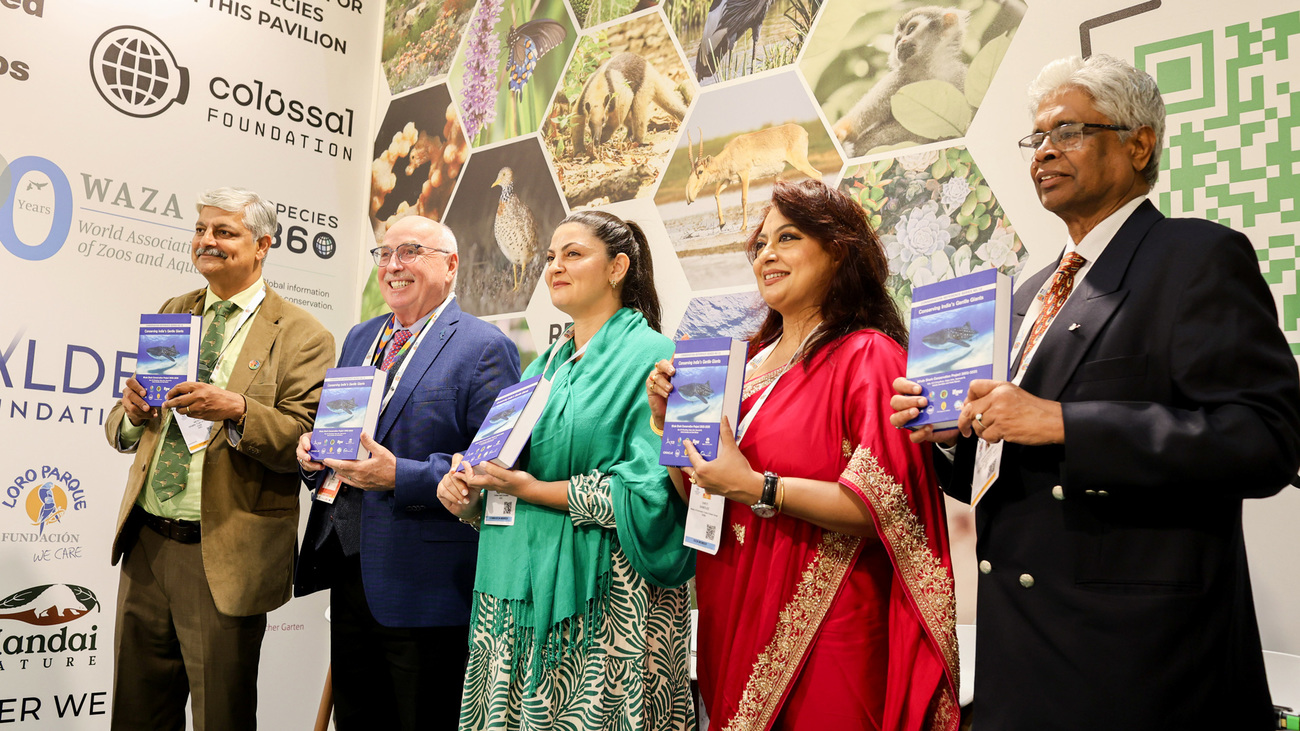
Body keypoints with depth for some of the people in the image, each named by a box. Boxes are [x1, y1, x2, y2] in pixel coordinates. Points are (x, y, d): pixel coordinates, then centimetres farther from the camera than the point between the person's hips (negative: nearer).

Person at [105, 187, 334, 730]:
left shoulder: (302, 336, -7)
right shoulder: (171, 314, 12)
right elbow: (119, 429, 14)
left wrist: (237, 410, -29)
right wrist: (132, 414, -9)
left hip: (223, 557, -5)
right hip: (146, 543, 6)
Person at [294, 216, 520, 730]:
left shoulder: (484, 348, -11)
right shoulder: (360, 338, 14)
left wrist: (401, 477, -24)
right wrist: (312, 450, 0)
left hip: (423, 587, -7)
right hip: (348, 571, 7)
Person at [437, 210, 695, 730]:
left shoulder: (651, 356, -8)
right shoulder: (544, 366, 15)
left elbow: (647, 493, -17)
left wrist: (531, 489, -16)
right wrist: (470, 499, -2)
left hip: (603, 599, -6)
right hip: (520, 591, 7)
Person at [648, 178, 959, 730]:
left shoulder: (867, 355, -11)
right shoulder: (752, 360, 8)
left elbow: (884, 505, -19)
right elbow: (699, 496, 13)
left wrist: (756, 487, -22)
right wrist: (670, 419, -2)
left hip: (825, 633, -6)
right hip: (738, 621, 6)